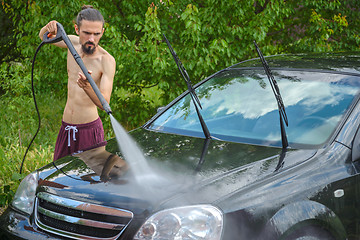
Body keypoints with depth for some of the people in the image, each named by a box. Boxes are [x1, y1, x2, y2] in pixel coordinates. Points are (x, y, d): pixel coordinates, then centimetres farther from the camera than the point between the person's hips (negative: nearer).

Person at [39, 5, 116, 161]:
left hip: (89, 129, -6)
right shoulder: (74, 43, 0)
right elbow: (43, 37, 20)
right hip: (66, 128, 6)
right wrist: (49, 28, -5)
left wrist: (87, 87, -45)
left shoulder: (107, 60, -17)